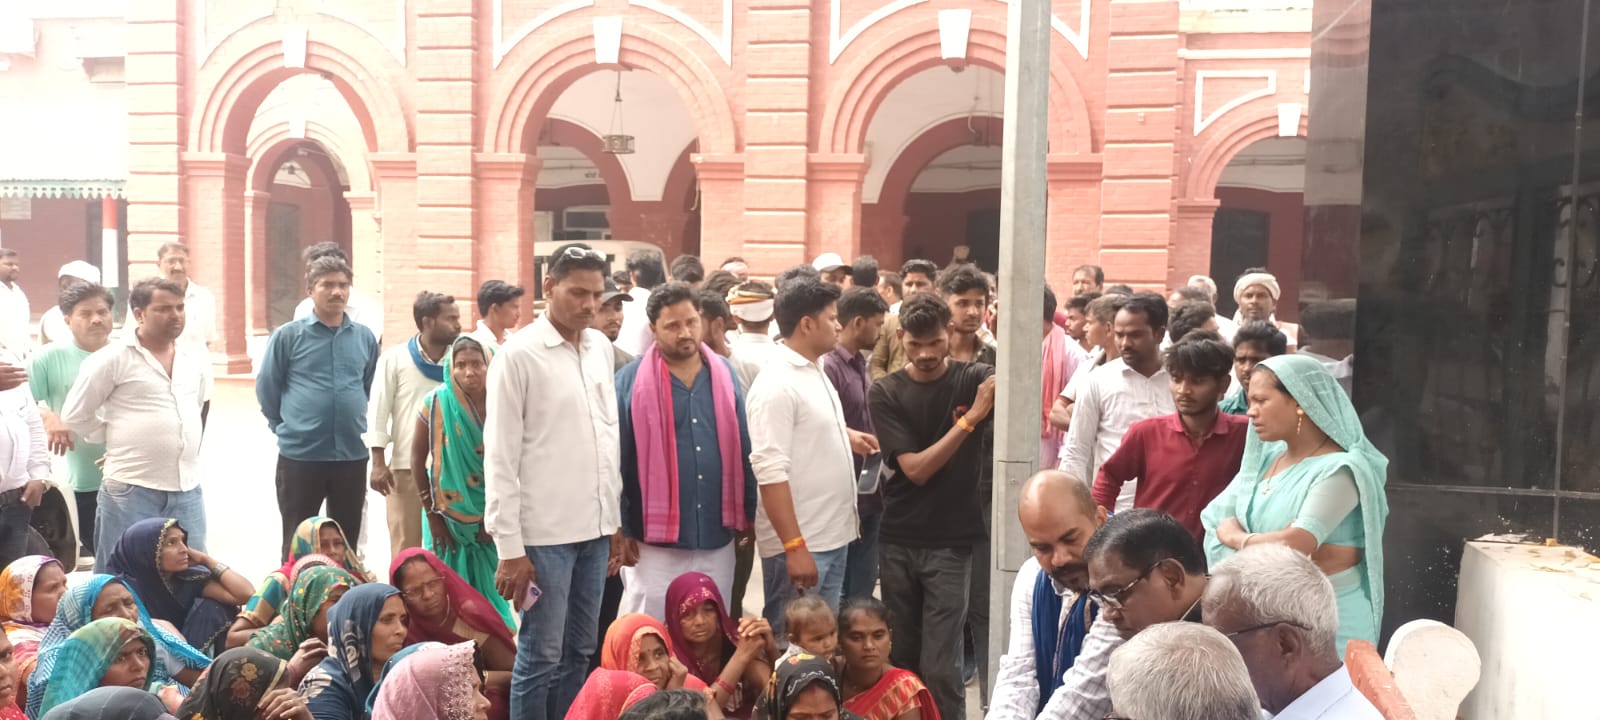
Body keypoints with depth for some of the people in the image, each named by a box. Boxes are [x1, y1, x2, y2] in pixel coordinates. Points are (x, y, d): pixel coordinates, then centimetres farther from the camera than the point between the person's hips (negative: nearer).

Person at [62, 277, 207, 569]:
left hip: (188, 490, 5)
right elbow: (75, 416, -3)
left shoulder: (193, 361, 9)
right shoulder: (113, 359, -8)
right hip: (131, 490, -5)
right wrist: (118, 441, 3)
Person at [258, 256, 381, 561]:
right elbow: (266, 388, 3)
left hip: (352, 456, 3)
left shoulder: (366, 339, 4)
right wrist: (287, 426, 8)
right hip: (299, 455, -3)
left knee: (347, 544, 13)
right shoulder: (287, 336, -6)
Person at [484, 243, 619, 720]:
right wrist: (509, 547, -11)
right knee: (541, 657, 2)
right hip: (544, 532, -6)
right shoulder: (518, 355, -9)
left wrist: (617, 517, 12)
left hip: (596, 528, 6)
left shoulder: (602, 348, 9)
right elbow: (500, 457, -9)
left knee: (579, 652, 13)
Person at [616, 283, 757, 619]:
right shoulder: (630, 381, -6)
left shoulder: (725, 373, 6)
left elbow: (743, 450, 10)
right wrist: (620, 528, -4)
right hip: (655, 541, -3)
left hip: (717, 538, 4)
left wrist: (749, 513, 9)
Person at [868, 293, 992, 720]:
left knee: (939, 665, -3)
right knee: (900, 657, 14)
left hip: (952, 541, -2)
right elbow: (916, 468, -12)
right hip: (899, 541, 2)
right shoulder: (887, 393, -3)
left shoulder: (973, 378, -3)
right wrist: (970, 418, -19)